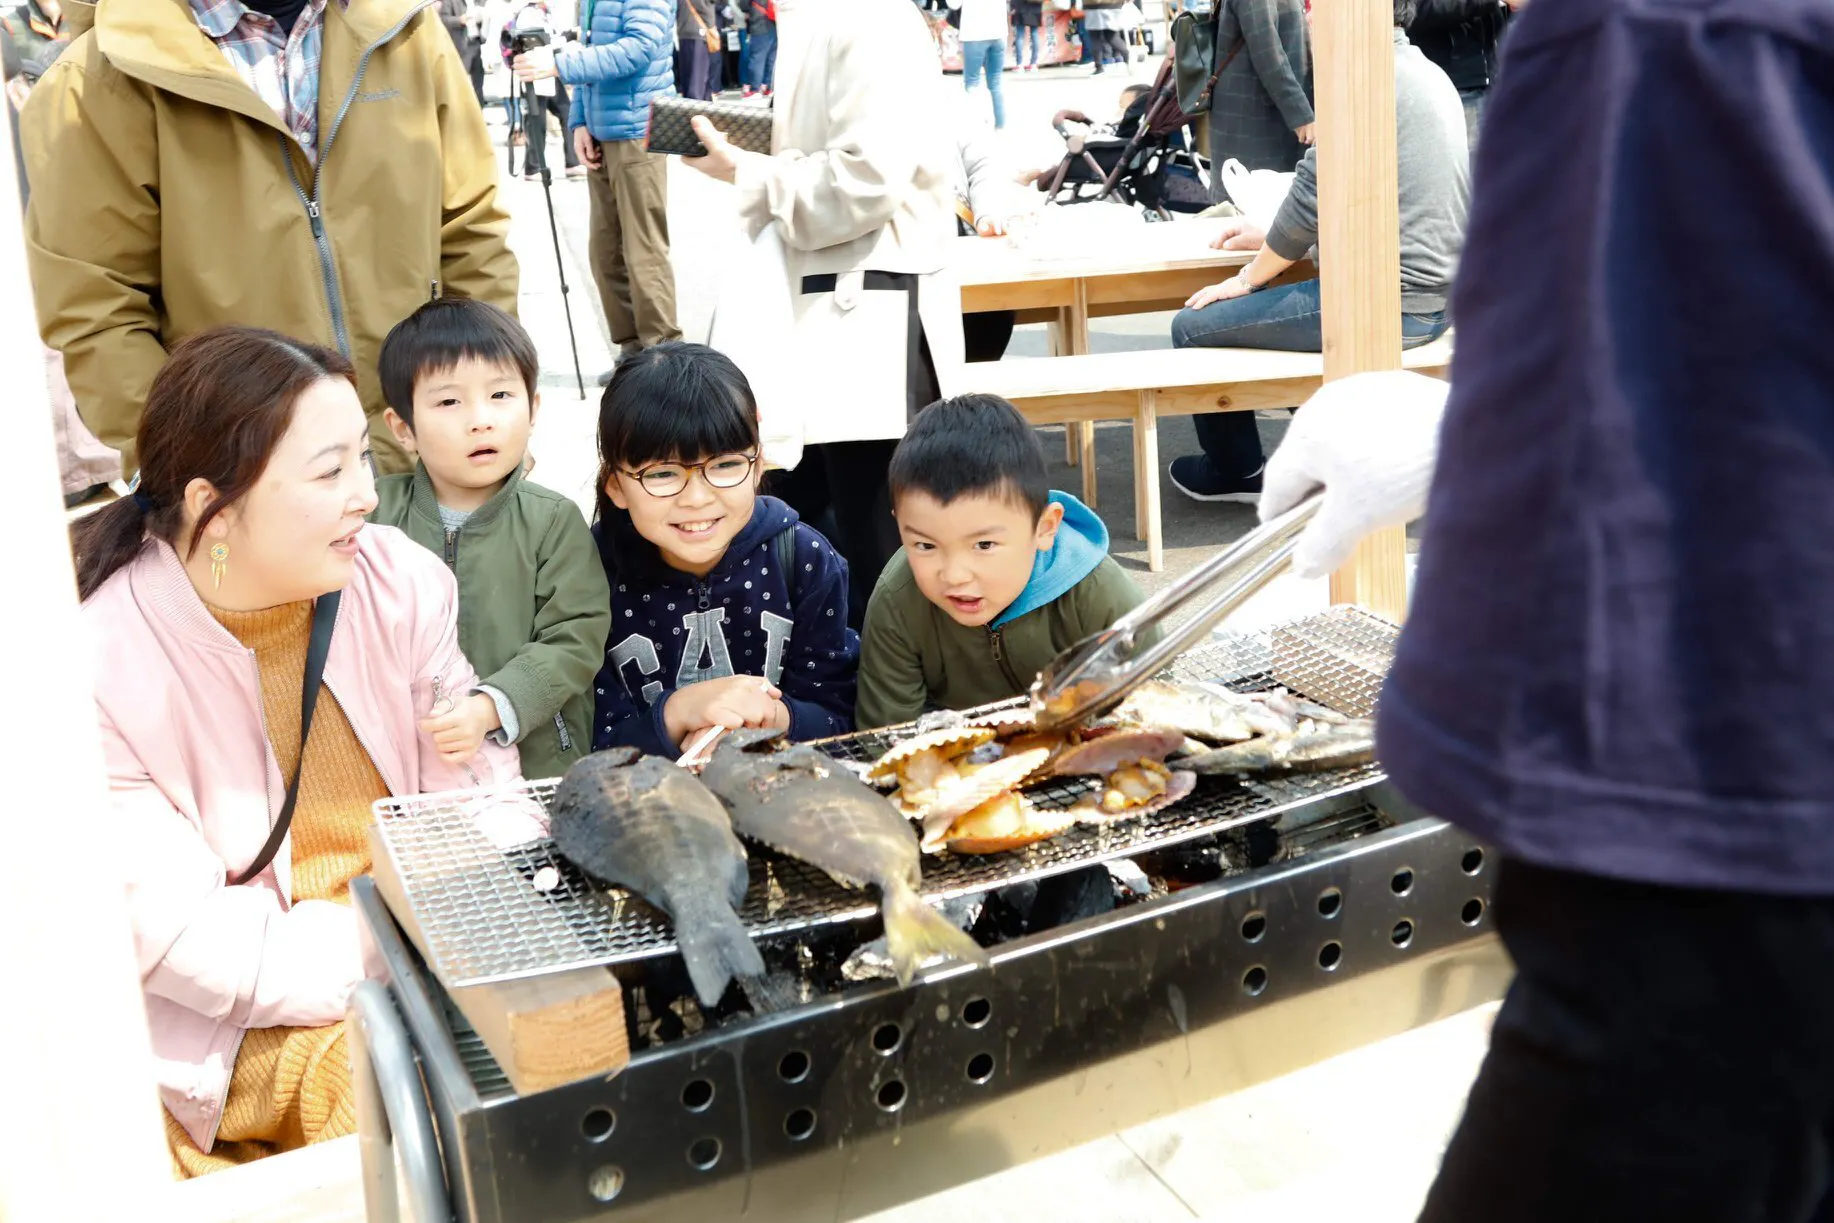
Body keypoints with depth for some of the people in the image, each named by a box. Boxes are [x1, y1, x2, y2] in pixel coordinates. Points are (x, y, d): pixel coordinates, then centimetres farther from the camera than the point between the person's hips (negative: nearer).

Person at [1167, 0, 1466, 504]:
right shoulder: (1428, 74, 13)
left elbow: (1315, 197, -17)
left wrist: (1249, 277, -3)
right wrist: (1271, 239, 19)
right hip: (1433, 298, 10)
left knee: (1193, 326, 0)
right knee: (1278, 304, 30)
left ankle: (1237, 472, 18)